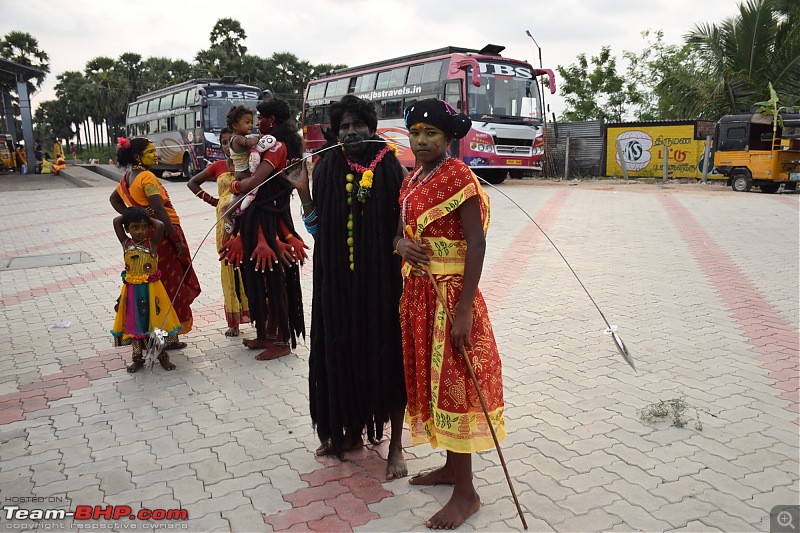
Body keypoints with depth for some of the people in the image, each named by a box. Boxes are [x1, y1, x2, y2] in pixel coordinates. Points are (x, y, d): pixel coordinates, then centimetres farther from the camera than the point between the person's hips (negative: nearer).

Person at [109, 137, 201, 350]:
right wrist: (178, 241, -19)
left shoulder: (128, 177, 11)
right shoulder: (147, 177, -16)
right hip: (163, 233, -8)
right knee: (171, 284, 0)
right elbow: (160, 211, -22)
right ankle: (170, 337, 6)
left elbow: (114, 199, 26)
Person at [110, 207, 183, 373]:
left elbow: (160, 225, -19)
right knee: (135, 323, 12)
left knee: (156, 321, 7)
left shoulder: (152, 243, -5)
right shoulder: (126, 243, 0)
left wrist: (148, 219, -3)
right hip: (132, 290, 2)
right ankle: (138, 358, 27)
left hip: (151, 290, -2)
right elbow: (116, 221, -4)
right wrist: (128, 215, 5)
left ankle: (163, 356, 21)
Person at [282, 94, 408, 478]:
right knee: (343, 354, 11)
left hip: (382, 278, -3)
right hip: (339, 281, 3)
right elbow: (318, 229, 4)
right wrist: (303, 191, -5)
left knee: (386, 355, 3)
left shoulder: (390, 167, -2)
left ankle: (396, 444, 17)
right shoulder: (327, 169, 5)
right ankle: (351, 432, 31)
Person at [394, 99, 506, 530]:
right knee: (428, 378, 15)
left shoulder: (458, 177, -12)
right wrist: (401, 244, -9)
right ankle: (451, 465, 34)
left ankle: (466, 492, 13)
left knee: (452, 384, -2)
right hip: (416, 292, 8)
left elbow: (476, 244, -17)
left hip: (450, 294, -8)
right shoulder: (411, 180, 12)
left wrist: (465, 311, -22)